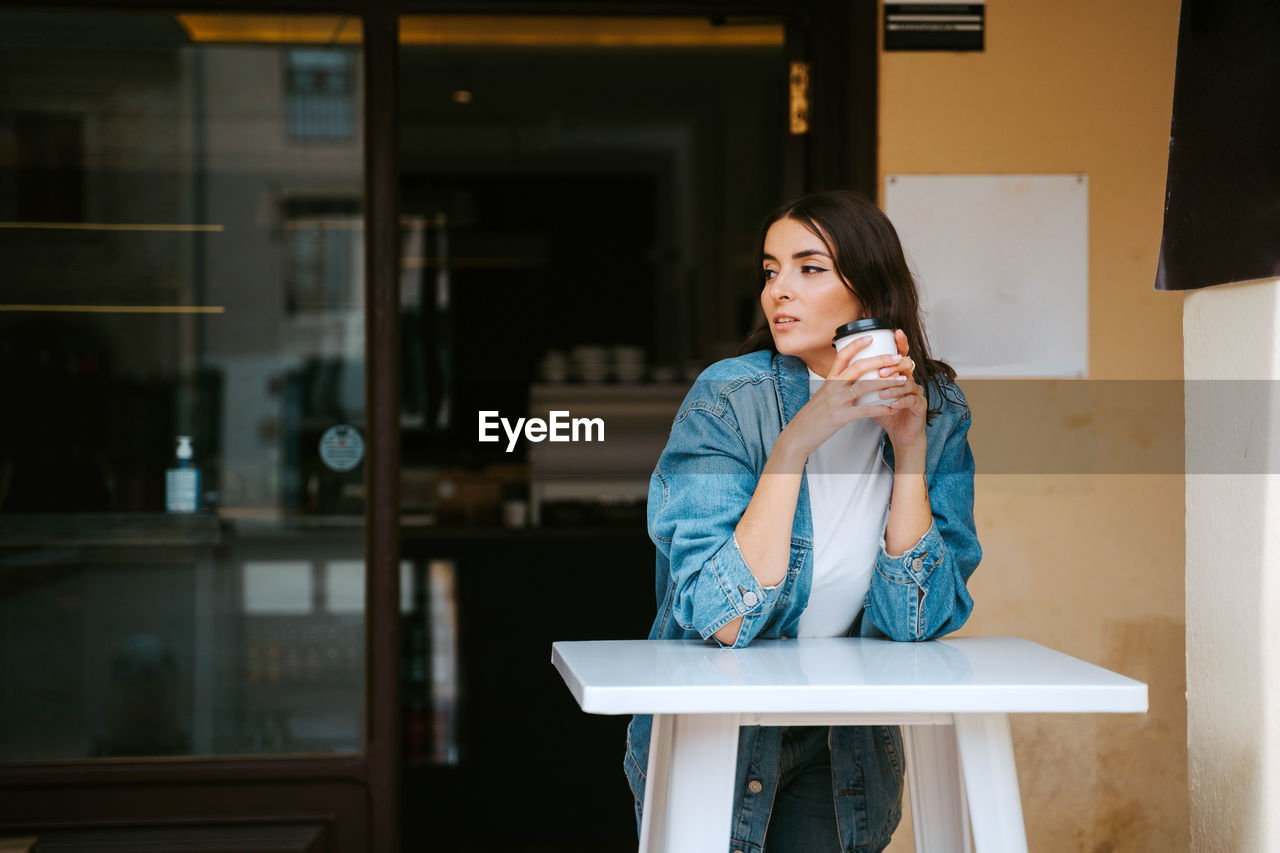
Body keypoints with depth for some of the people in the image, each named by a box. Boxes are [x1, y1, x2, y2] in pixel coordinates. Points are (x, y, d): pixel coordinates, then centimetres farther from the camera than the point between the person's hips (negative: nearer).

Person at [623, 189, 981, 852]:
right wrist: (796, 442, -32)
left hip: (848, 747, 3)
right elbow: (726, 619, -28)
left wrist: (910, 447, -21)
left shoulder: (938, 411, -8)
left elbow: (918, 620, -14)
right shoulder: (728, 399, -19)